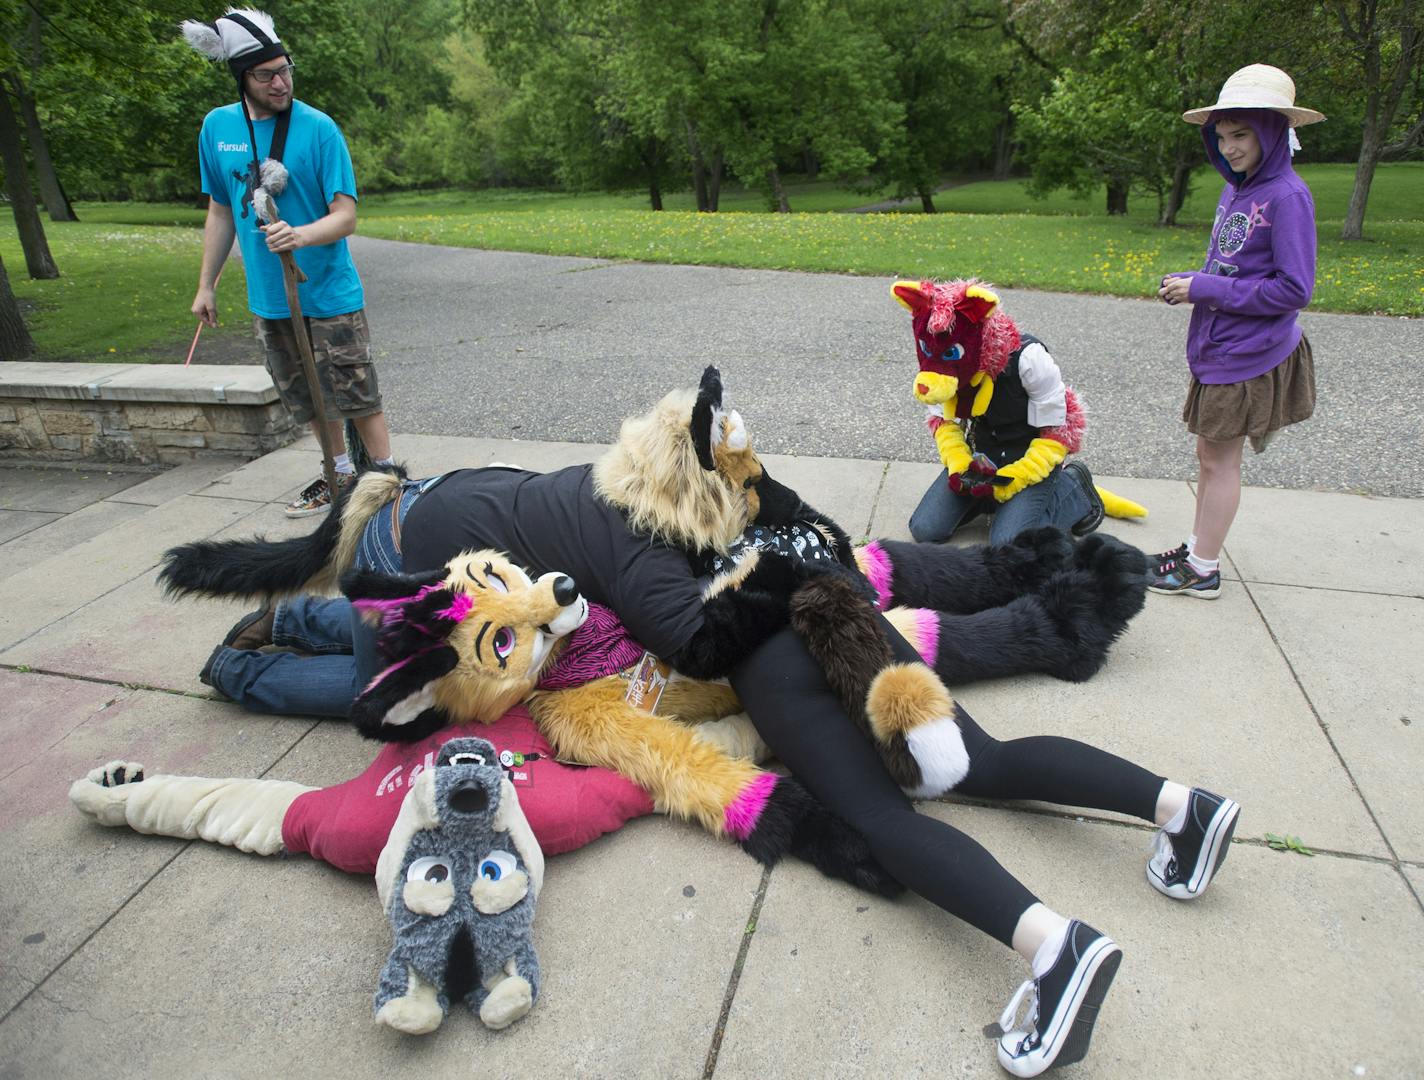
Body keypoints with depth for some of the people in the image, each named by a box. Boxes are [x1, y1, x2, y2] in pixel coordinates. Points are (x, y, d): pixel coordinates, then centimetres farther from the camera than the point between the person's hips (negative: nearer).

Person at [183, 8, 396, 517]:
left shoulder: (318, 128, -10)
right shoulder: (217, 127, 5)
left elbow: (346, 216, -14)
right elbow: (221, 211, 14)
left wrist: (301, 235, -34)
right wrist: (206, 285, 15)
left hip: (329, 294, -5)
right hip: (267, 298, 5)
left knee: (357, 397, -4)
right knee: (310, 399, 15)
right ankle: (341, 475, 32)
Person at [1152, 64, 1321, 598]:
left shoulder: (1287, 197, -16)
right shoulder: (1235, 190, 8)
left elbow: (1293, 290, -19)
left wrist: (1205, 289, -19)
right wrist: (1189, 283, -1)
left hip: (1248, 355, -8)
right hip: (1216, 348, 8)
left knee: (1220, 458, 1)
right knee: (1209, 454, 16)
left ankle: (1204, 569, 13)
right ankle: (1197, 548, 30)